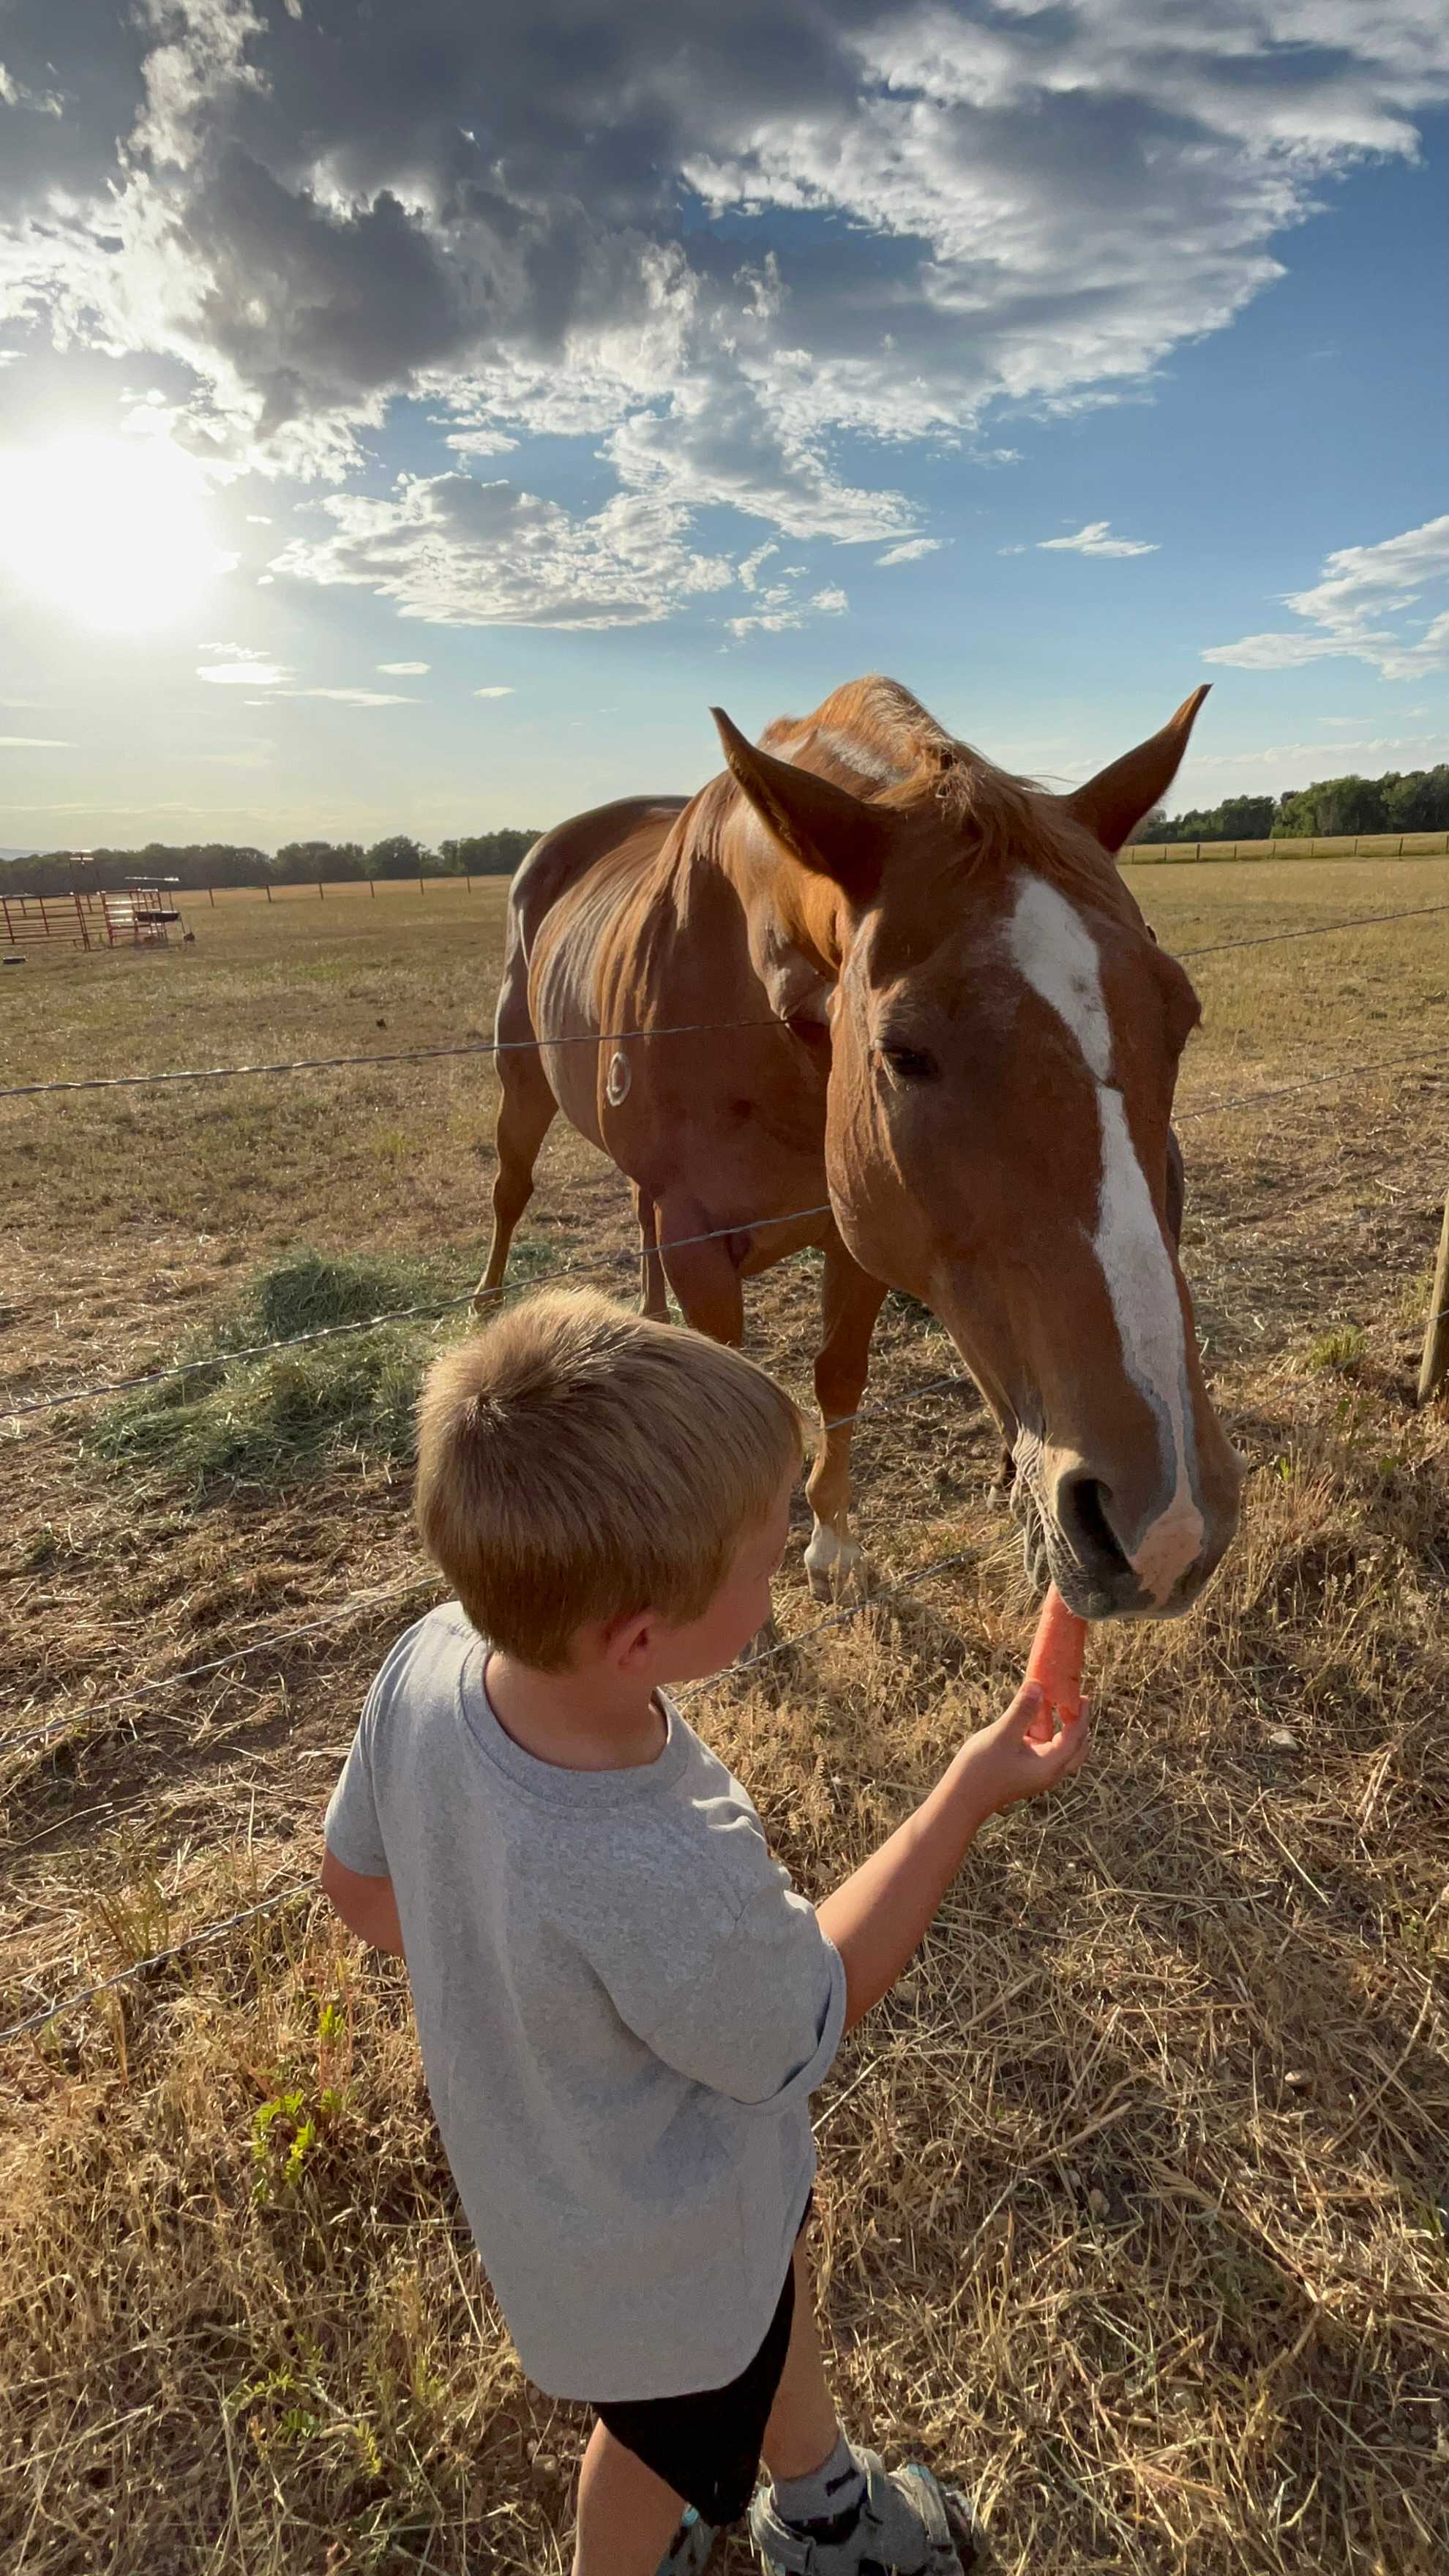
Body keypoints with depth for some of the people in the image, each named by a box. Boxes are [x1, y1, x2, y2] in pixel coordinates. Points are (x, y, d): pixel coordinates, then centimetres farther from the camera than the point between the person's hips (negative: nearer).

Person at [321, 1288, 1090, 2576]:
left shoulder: (431, 1657, -29)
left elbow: (361, 1881, -9)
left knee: (781, 2276, 35)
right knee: (671, 2438, 30)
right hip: (660, 2257, -6)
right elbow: (804, 2024, -24)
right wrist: (969, 1796, -18)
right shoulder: (669, 1881, -47)